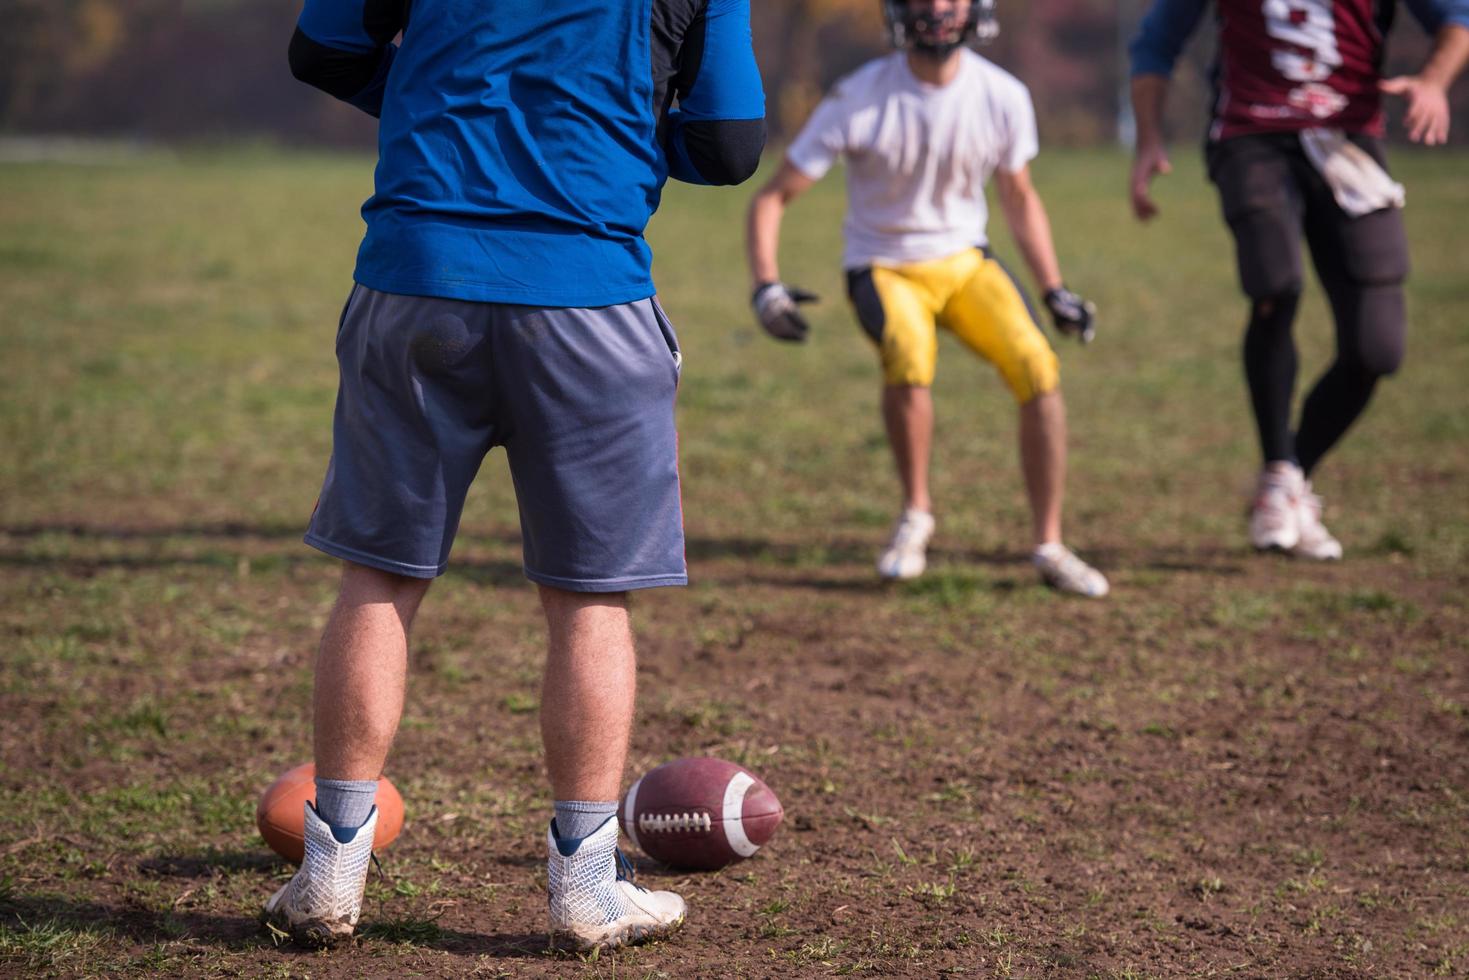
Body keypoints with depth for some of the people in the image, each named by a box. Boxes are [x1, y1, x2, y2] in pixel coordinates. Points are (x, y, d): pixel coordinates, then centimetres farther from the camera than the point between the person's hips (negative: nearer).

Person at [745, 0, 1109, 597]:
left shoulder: (1003, 98, -9)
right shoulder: (859, 101, -18)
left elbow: (1020, 199, 10)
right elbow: (772, 197, -12)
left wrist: (1055, 291, 6)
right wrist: (766, 287, -25)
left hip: (965, 262, 3)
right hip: (884, 268, -3)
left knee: (1037, 369, -19)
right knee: (908, 355, -34)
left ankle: (1049, 546, -4)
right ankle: (915, 514, -9)